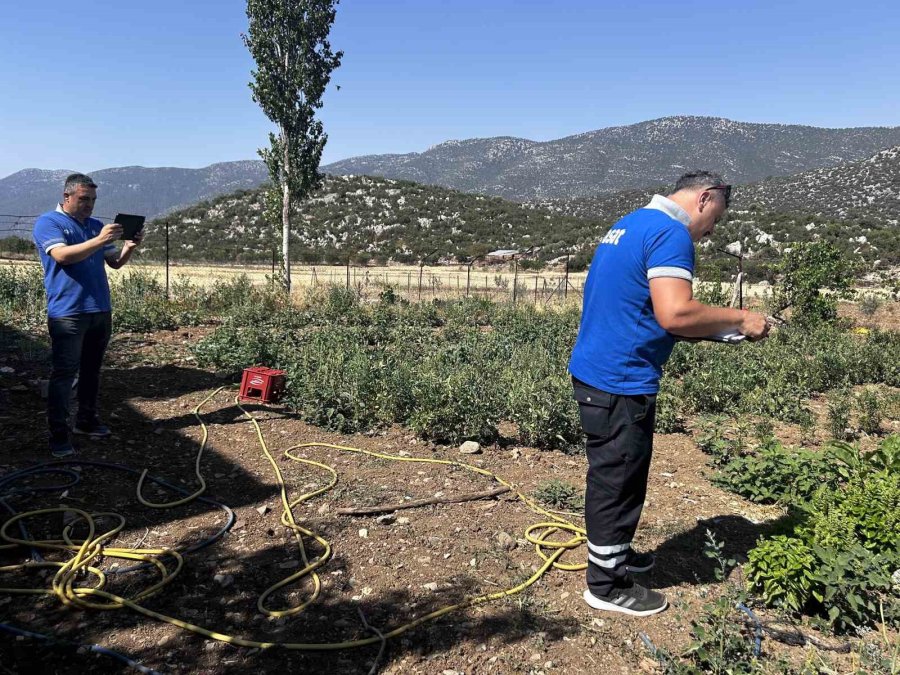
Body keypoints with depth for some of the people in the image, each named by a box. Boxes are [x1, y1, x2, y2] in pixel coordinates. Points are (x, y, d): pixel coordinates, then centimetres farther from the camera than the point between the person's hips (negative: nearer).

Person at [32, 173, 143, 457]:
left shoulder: (96, 225, 15)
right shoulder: (48, 223, -3)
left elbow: (115, 262, 12)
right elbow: (62, 255, -20)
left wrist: (129, 247, -8)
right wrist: (100, 240, -29)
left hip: (100, 310, 7)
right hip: (67, 313, -6)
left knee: (91, 370, 15)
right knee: (64, 374, -5)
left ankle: (87, 420, 27)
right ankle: (58, 434, 0)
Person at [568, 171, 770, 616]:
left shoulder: (629, 225, 16)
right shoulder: (670, 234, -15)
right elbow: (674, 313, -27)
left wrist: (718, 323, 16)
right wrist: (738, 319, -11)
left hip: (593, 373, 10)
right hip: (621, 383, -10)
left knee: (612, 475, 22)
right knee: (618, 480, 3)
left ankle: (613, 554, 40)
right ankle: (606, 585, 19)